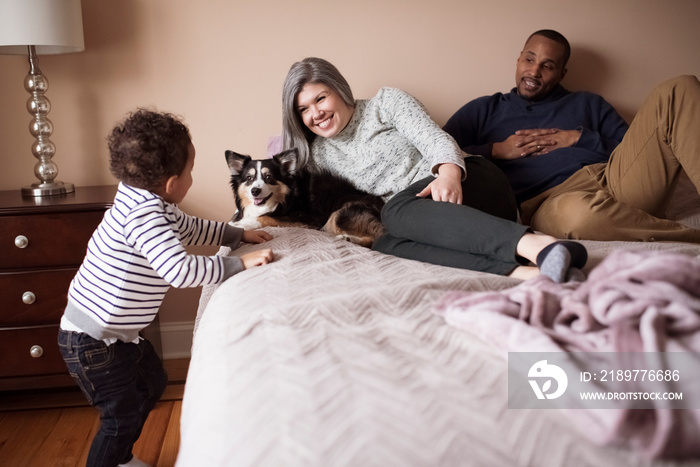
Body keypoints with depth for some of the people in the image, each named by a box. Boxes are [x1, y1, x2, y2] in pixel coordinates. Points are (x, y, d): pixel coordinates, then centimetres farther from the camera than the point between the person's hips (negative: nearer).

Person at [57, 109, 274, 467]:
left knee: (152, 384, 26)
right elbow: (179, 269, -39)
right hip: (92, 341, -10)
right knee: (122, 416, 1)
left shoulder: (153, 205, 2)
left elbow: (192, 228, 21)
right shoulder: (143, 212, -29)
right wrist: (240, 263, -30)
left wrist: (239, 235, 23)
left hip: (117, 333, 11)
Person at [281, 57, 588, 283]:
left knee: (397, 209, -36)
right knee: (385, 245, -32)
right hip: (421, 216, 4)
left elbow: (434, 139, -7)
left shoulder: (385, 102, 7)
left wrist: (448, 173, -27)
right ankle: (523, 273, -50)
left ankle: (535, 245, -56)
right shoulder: (319, 154, 20)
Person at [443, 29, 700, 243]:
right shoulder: (484, 109, 25)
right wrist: (496, 150, 3)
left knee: (678, 89, -11)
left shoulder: (588, 104, 30)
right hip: (552, 199, -4)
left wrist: (580, 138, 3)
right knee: (575, 211, -46)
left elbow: (632, 150, 19)